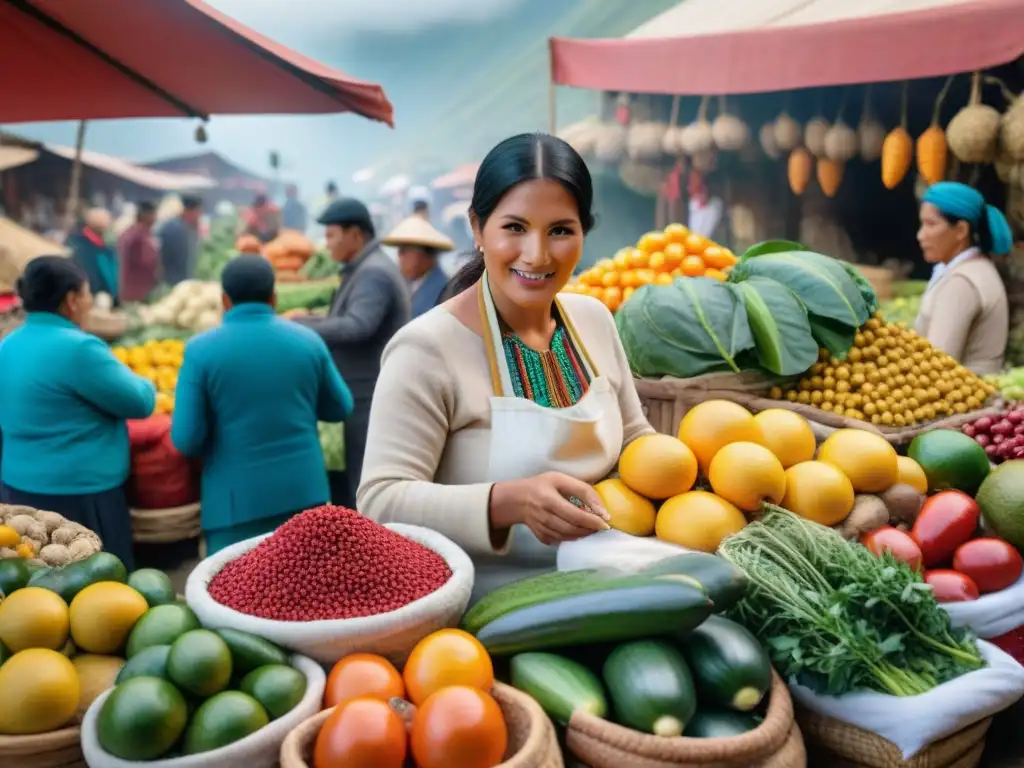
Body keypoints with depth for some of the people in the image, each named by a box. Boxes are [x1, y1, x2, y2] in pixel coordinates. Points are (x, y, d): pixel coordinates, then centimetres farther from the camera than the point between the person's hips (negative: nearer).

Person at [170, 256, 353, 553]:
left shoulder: (201, 350, -7)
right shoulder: (308, 341, 1)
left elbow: (186, 439, -9)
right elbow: (341, 407, 13)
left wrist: (218, 438, 12)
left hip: (237, 499, -3)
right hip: (305, 491, 3)